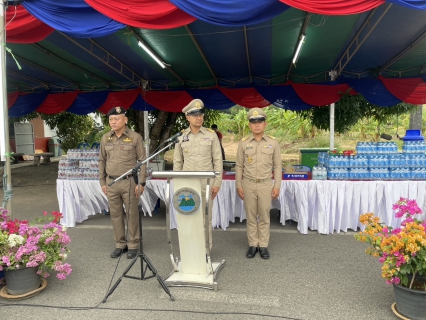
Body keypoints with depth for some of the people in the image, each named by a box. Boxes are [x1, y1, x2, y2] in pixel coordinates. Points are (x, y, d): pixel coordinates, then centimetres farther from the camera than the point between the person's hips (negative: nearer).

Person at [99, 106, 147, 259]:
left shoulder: (135, 137, -5)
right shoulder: (105, 138, 8)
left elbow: (142, 161, -4)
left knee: (132, 214, 3)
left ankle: (133, 245, 16)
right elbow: (102, 161, 14)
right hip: (111, 182, 4)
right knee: (115, 214, 10)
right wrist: (102, 182, 9)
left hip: (129, 182, -4)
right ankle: (120, 244, 24)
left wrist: (141, 183, -8)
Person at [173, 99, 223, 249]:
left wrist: (217, 183, -6)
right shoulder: (181, 137, 5)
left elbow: (218, 161, -1)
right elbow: (177, 162, 8)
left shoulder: (211, 135, -1)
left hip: (206, 183, -2)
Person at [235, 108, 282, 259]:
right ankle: (252, 244, 22)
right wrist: (238, 186, 1)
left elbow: (277, 166, 2)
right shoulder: (243, 143, 0)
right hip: (248, 184, 1)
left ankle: (263, 246, 20)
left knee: (264, 217, 8)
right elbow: (239, 166, 3)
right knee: (251, 216, 9)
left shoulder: (273, 142, -1)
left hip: (266, 184, 0)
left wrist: (277, 186, -3)